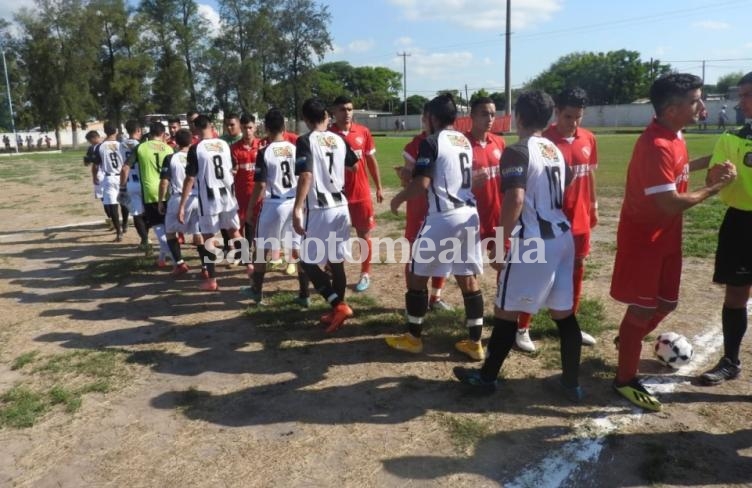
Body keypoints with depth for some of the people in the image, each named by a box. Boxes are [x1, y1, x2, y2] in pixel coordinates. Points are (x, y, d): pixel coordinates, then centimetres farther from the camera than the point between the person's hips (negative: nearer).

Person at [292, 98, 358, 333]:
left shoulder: (306, 141, -10)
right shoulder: (339, 139, 8)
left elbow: (306, 177, -21)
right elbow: (355, 166, 23)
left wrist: (297, 209, -20)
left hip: (320, 210, -6)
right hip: (341, 207, 6)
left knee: (308, 262, 4)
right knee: (336, 261, 14)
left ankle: (339, 305, -5)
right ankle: (337, 310, 22)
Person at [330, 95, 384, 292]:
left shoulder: (363, 132, 1)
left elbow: (371, 160, 10)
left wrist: (379, 187, 10)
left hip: (361, 193, 2)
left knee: (364, 234, 9)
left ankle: (365, 274, 22)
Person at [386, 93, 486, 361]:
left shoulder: (431, 142, -9)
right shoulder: (465, 141, 15)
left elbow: (421, 184, -17)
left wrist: (398, 199, 1)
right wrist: (410, 172, 30)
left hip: (443, 217, -7)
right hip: (469, 214, 7)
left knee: (418, 274, 8)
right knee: (468, 278, 11)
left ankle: (413, 337, 19)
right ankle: (475, 342, 15)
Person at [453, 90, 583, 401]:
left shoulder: (517, 152, -11)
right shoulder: (556, 151, 15)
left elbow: (515, 199, -22)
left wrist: (501, 243, -17)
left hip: (532, 241, -8)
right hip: (562, 237, 8)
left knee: (506, 311, 5)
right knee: (564, 313, 13)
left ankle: (487, 377, 19)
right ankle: (572, 383, 22)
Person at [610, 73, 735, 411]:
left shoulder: (674, 136, 4)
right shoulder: (656, 146, -26)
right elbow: (670, 204, -27)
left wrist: (706, 162, 10)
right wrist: (714, 187, -16)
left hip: (667, 235, 9)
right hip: (643, 237, -9)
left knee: (666, 302, 18)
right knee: (642, 308, 0)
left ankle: (629, 341, 43)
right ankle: (625, 379, 14)